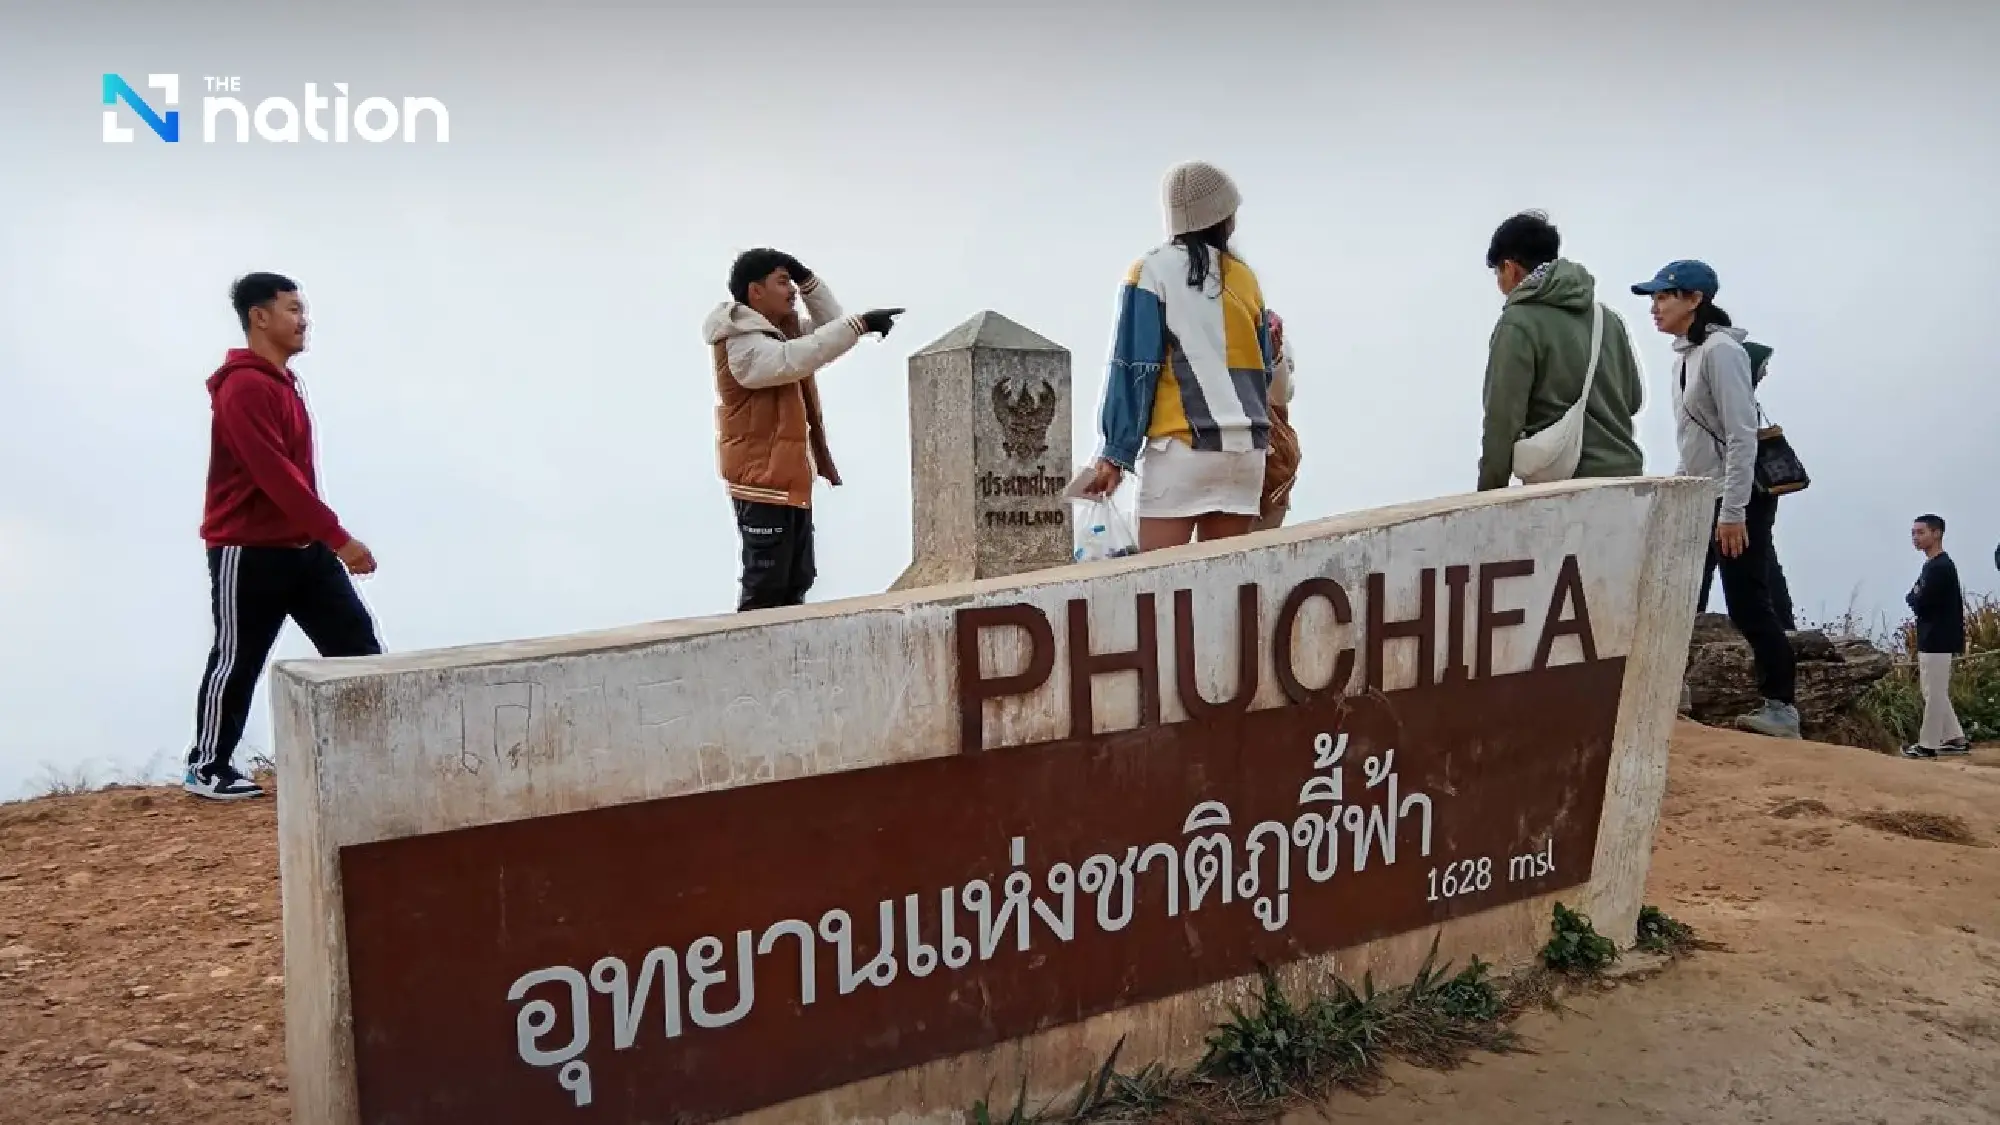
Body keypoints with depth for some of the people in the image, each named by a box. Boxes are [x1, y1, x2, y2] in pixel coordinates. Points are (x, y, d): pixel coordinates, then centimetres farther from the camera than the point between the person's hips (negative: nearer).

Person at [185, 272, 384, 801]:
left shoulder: (281, 381, 14)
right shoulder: (244, 387, -18)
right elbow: (276, 475, -25)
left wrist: (324, 537, 20)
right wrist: (338, 537, -26)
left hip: (302, 545, 9)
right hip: (248, 552, -9)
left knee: (356, 639, 2)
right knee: (238, 661, 3)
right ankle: (207, 767, 19)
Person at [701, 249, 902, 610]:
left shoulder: (783, 329, 12)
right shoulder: (741, 343, -18)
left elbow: (829, 325, 18)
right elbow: (794, 360, -34)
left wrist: (807, 278, 3)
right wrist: (859, 324, -35)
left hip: (790, 477, 10)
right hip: (762, 479, -10)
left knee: (795, 582, 14)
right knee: (765, 587, -9)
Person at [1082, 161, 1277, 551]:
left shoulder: (1152, 271, -2)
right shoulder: (1244, 276, 12)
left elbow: (1133, 368, -7)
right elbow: (1263, 370, 18)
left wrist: (1114, 454, -8)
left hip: (1182, 444, -5)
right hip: (1247, 446, 5)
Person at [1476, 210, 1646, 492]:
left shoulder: (1517, 323, -8)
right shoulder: (1607, 317, 14)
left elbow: (1503, 418, -12)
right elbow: (1634, 398, 18)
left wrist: (1490, 491, -5)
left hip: (1563, 484, -7)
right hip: (1626, 470, 7)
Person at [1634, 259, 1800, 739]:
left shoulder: (1720, 351, -14)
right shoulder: (1685, 357, 13)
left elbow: (1742, 436, -20)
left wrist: (1733, 511, -23)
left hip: (1739, 501, -9)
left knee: (1748, 606, -7)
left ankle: (1781, 705, 1)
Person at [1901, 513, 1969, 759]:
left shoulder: (1940, 567, -18)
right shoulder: (1934, 565, 15)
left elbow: (1920, 604, -22)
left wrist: (1912, 596, -2)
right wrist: (1917, 597, -3)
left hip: (1937, 640, -11)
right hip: (1932, 639, 11)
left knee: (1934, 693, -3)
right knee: (1936, 692, 16)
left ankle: (1927, 745, 3)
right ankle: (1956, 739, 22)